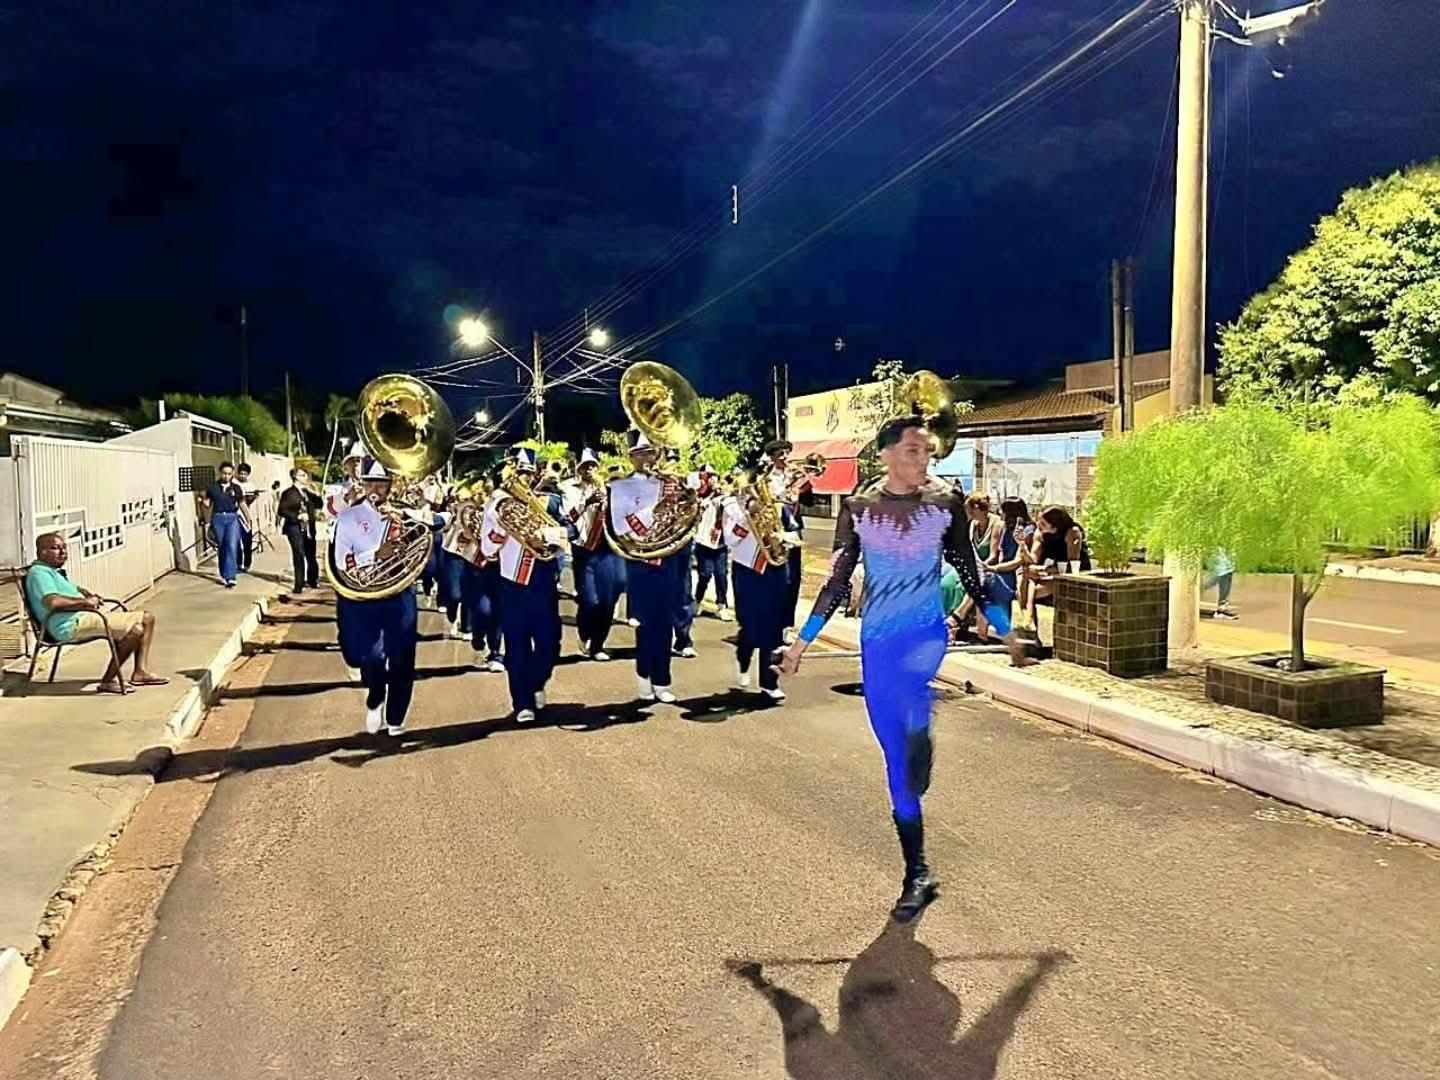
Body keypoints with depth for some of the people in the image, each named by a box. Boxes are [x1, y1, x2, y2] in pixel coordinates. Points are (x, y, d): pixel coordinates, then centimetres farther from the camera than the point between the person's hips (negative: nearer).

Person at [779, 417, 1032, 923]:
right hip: (876, 640, 1)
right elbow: (837, 582, 5)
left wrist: (1009, 634, 9)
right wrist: (801, 642, 5)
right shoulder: (858, 510, -1)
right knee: (895, 757, 5)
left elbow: (972, 574, 7)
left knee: (909, 685, -41)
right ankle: (917, 873, 15)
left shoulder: (945, 503, -1)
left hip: (926, 633, -1)